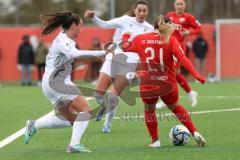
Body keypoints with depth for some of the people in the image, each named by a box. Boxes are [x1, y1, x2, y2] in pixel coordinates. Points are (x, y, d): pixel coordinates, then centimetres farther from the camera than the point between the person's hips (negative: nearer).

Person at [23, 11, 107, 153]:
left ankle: (34, 125, 17)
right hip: (55, 82, -10)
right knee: (86, 110, -16)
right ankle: (74, 144, -20)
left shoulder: (68, 40, 13)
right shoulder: (62, 41, -17)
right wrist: (102, 53, -40)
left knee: (70, 119, 16)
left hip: (60, 82, 10)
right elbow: (75, 54, -37)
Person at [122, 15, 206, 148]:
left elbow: (125, 48, 18)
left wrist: (125, 37, 38)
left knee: (149, 110, 27)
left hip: (147, 86, 0)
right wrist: (195, 74, -19)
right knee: (175, 107, 25)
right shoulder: (170, 40, -5)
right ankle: (195, 133, 20)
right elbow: (182, 58, -17)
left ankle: (155, 140, 26)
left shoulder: (140, 39, 1)